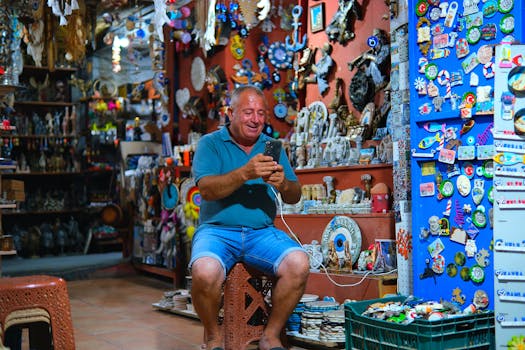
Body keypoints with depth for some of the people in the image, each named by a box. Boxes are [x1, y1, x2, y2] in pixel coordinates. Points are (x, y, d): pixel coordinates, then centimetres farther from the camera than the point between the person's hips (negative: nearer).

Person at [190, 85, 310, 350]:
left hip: (262, 232, 3)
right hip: (217, 229, -3)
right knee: (205, 271, -34)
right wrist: (245, 174, -25)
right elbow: (206, 189, -12)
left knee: (299, 264, -26)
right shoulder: (211, 143, 5)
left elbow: (294, 197, 9)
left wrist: (284, 184, -15)